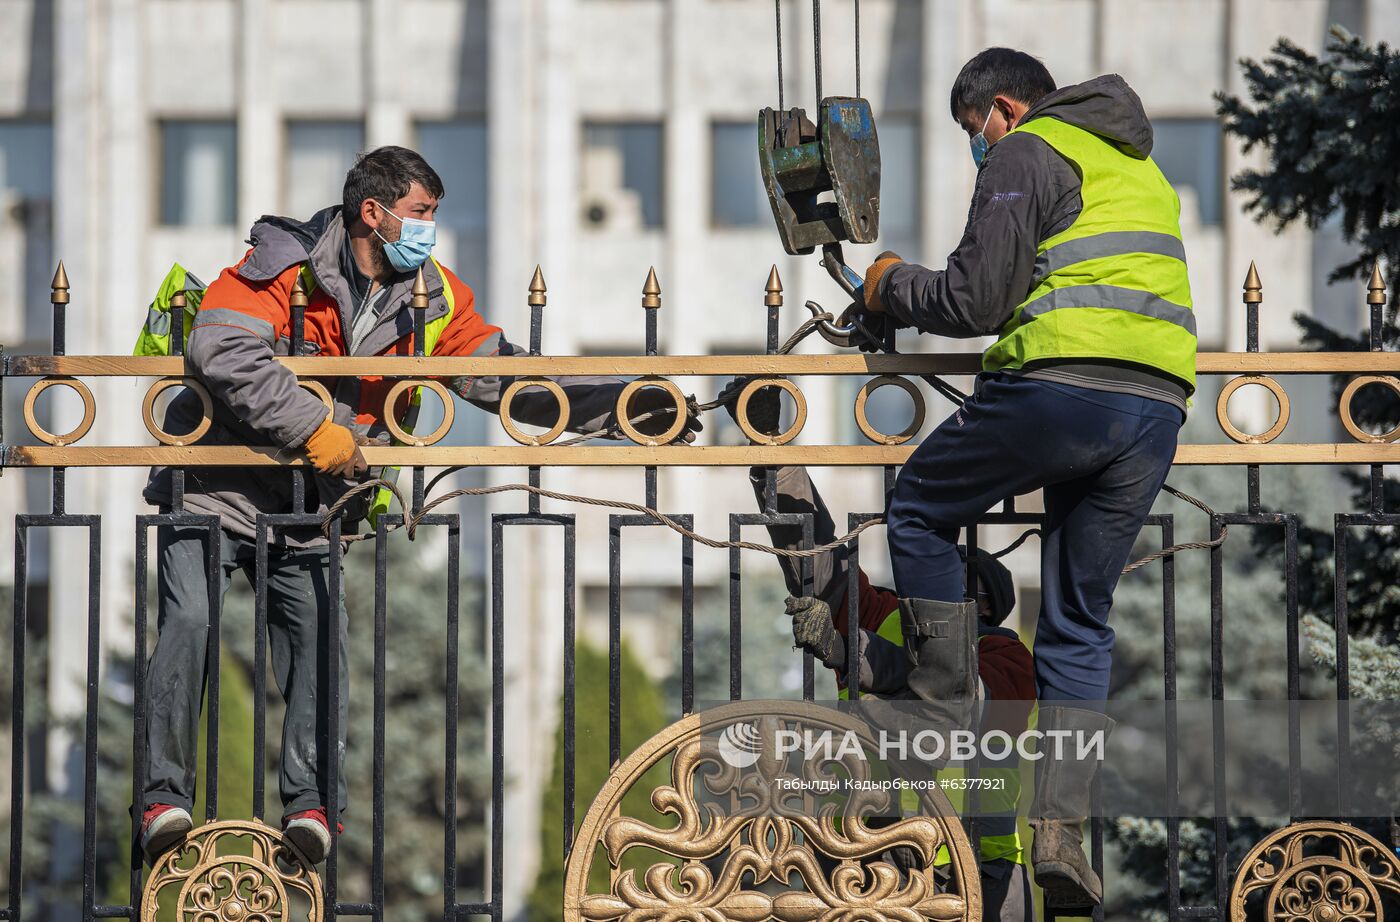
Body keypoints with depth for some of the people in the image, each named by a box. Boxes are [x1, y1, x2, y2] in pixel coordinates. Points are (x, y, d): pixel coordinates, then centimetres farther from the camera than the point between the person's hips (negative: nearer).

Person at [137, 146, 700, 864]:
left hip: (310, 509, 5)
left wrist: (624, 404, -7)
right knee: (190, 621, -18)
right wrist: (315, 427, -28)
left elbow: (506, 378, 3)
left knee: (317, 639, -8)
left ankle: (310, 799, 1)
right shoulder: (284, 263, -13)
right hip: (216, 486, -5)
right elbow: (220, 349, -27)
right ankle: (165, 794, -11)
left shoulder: (431, 299, 5)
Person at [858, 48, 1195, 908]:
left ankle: (949, 717, 10)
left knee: (921, 508, 16)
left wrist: (894, 286, 13)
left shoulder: (1026, 154, 3)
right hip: (1159, 406, 7)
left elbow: (976, 301, -4)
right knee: (1081, 621, 11)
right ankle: (1062, 828, 1)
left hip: (1063, 386, -7)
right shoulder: (1140, 166, 29)